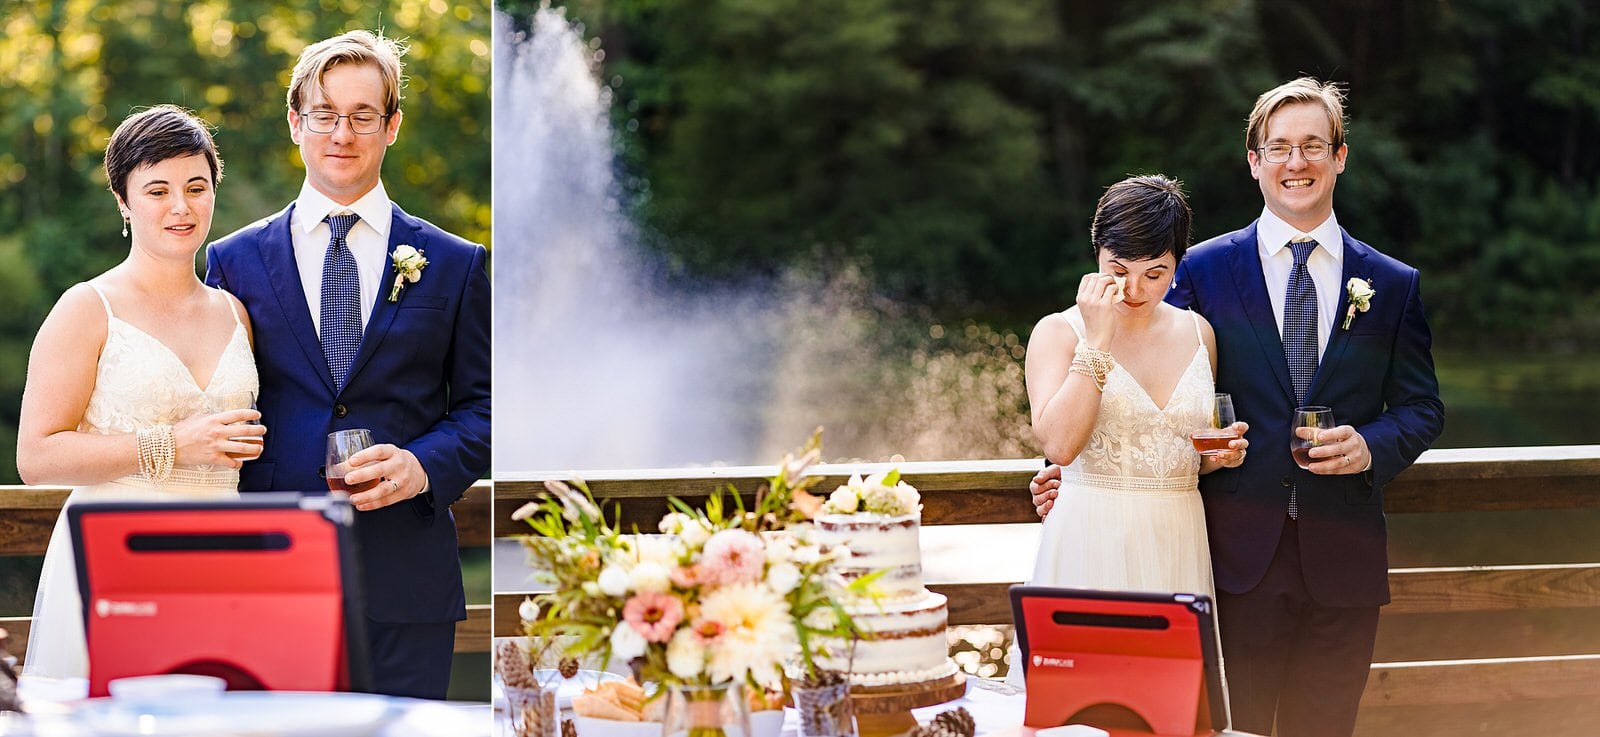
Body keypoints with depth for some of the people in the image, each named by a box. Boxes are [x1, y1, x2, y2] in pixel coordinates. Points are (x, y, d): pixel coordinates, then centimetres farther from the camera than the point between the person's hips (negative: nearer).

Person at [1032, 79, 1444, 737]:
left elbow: (1420, 407, 10)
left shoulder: (1394, 285, 9)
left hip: (1343, 560, 2)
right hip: (1238, 554, -1)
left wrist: (1371, 446, -10)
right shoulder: (1203, 272, 5)